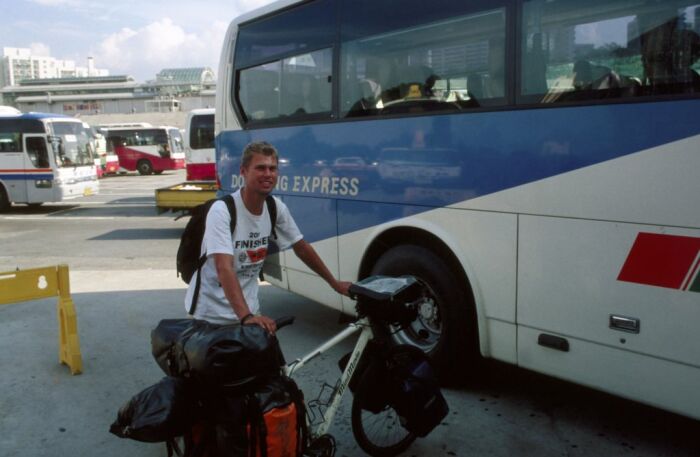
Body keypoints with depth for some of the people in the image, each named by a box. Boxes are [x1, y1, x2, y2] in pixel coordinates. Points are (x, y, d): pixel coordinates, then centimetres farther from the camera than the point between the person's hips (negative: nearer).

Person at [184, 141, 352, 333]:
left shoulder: (276, 208, -5)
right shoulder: (222, 211, -23)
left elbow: (302, 247, 7)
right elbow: (224, 268, -32)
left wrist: (334, 283, 8)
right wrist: (246, 316, -42)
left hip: (249, 306, 5)